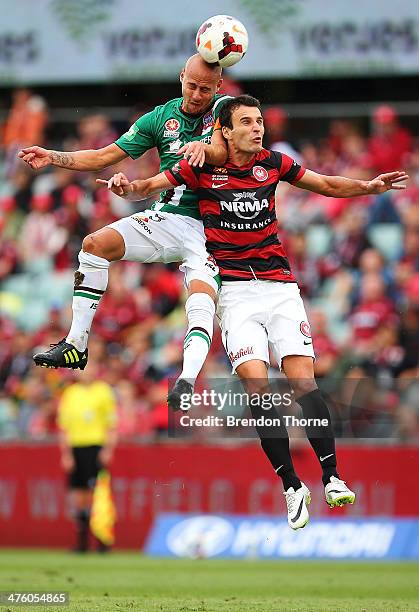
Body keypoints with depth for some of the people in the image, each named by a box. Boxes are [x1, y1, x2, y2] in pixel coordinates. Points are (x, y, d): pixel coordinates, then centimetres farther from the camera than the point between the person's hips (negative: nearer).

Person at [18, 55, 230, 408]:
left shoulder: (224, 108, -3)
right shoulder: (161, 117, 8)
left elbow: (222, 153, -22)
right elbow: (106, 156, 10)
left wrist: (203, 147, -45)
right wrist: (54, 158, -1)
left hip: (206, 228, -5)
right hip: (163, 218, 5)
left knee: (203, 298, -28)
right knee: (96, 243, -14)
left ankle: (187, 381, -46)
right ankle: (76, 345, -10)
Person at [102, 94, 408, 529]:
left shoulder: (273, 163, 5)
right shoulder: (202, 168, -1)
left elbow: (328, 185, 17)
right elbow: (148, 187, 3)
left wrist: (369, 186, 2)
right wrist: (126, 187, -19)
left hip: (280, 286, 2)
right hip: (234, 292, -2)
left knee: (302, 381, -13)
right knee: (256, 386, -15)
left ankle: (332, 477, -12)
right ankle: (292, 487, -7)